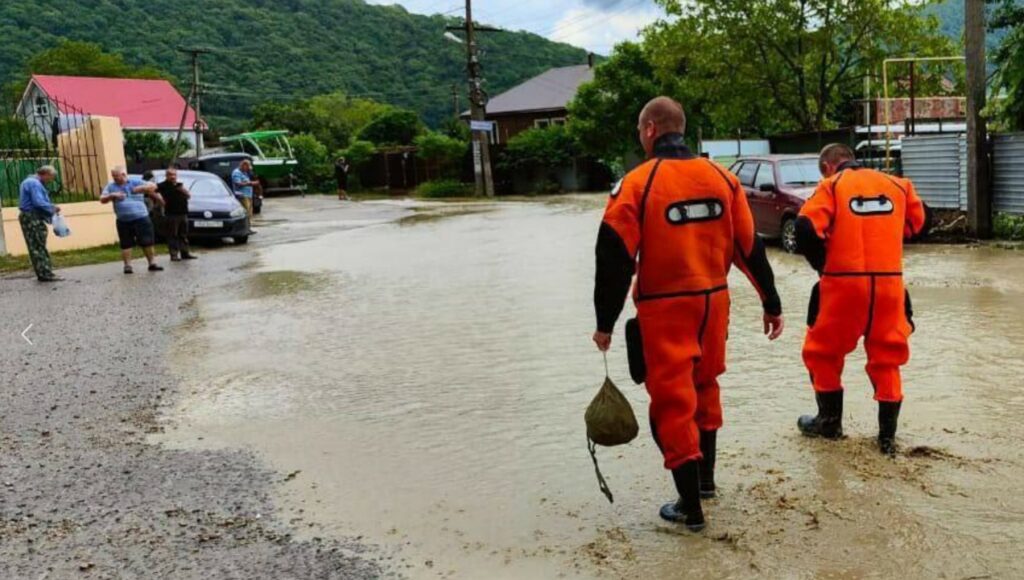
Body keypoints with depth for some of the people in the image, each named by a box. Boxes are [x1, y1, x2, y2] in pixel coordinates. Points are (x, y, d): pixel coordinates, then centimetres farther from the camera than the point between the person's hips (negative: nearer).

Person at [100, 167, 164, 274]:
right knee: (126, 244, 3)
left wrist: (141, 189, -17)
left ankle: (152, 263, 9)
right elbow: (102, 200, 5)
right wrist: (112, 195, -14)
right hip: (123, 221, 2)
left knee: (147, 242, -1)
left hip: (141, 218, -2)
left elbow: (153, 186, -3)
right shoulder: (110, 186, 10)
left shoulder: (136, 182, 3)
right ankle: (127, 265, 10)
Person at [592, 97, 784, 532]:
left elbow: (615, 258, -14)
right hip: (713, 300, 6)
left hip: (664, 309, -5)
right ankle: (705, 479, 39)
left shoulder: (636, 184, -12)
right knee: (703, 386, 24)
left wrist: (605, 323, -6)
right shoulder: (722, 178, 3)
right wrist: (771, 303, 14)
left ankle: (690, 508, 11)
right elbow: (749, 247, 6)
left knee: (673, 401, 4)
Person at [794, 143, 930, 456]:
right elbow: (921, 222, 20)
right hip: (890, 282, 4)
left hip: (844, 283, -3)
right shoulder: (896, 184, 11)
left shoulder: (831, 186, -1)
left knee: (824, 352, 16)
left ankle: (830, 421, 25)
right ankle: (887, 435, 17)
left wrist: (822, 263, 1)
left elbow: (806, 229, -14)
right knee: (887, 357, 14)